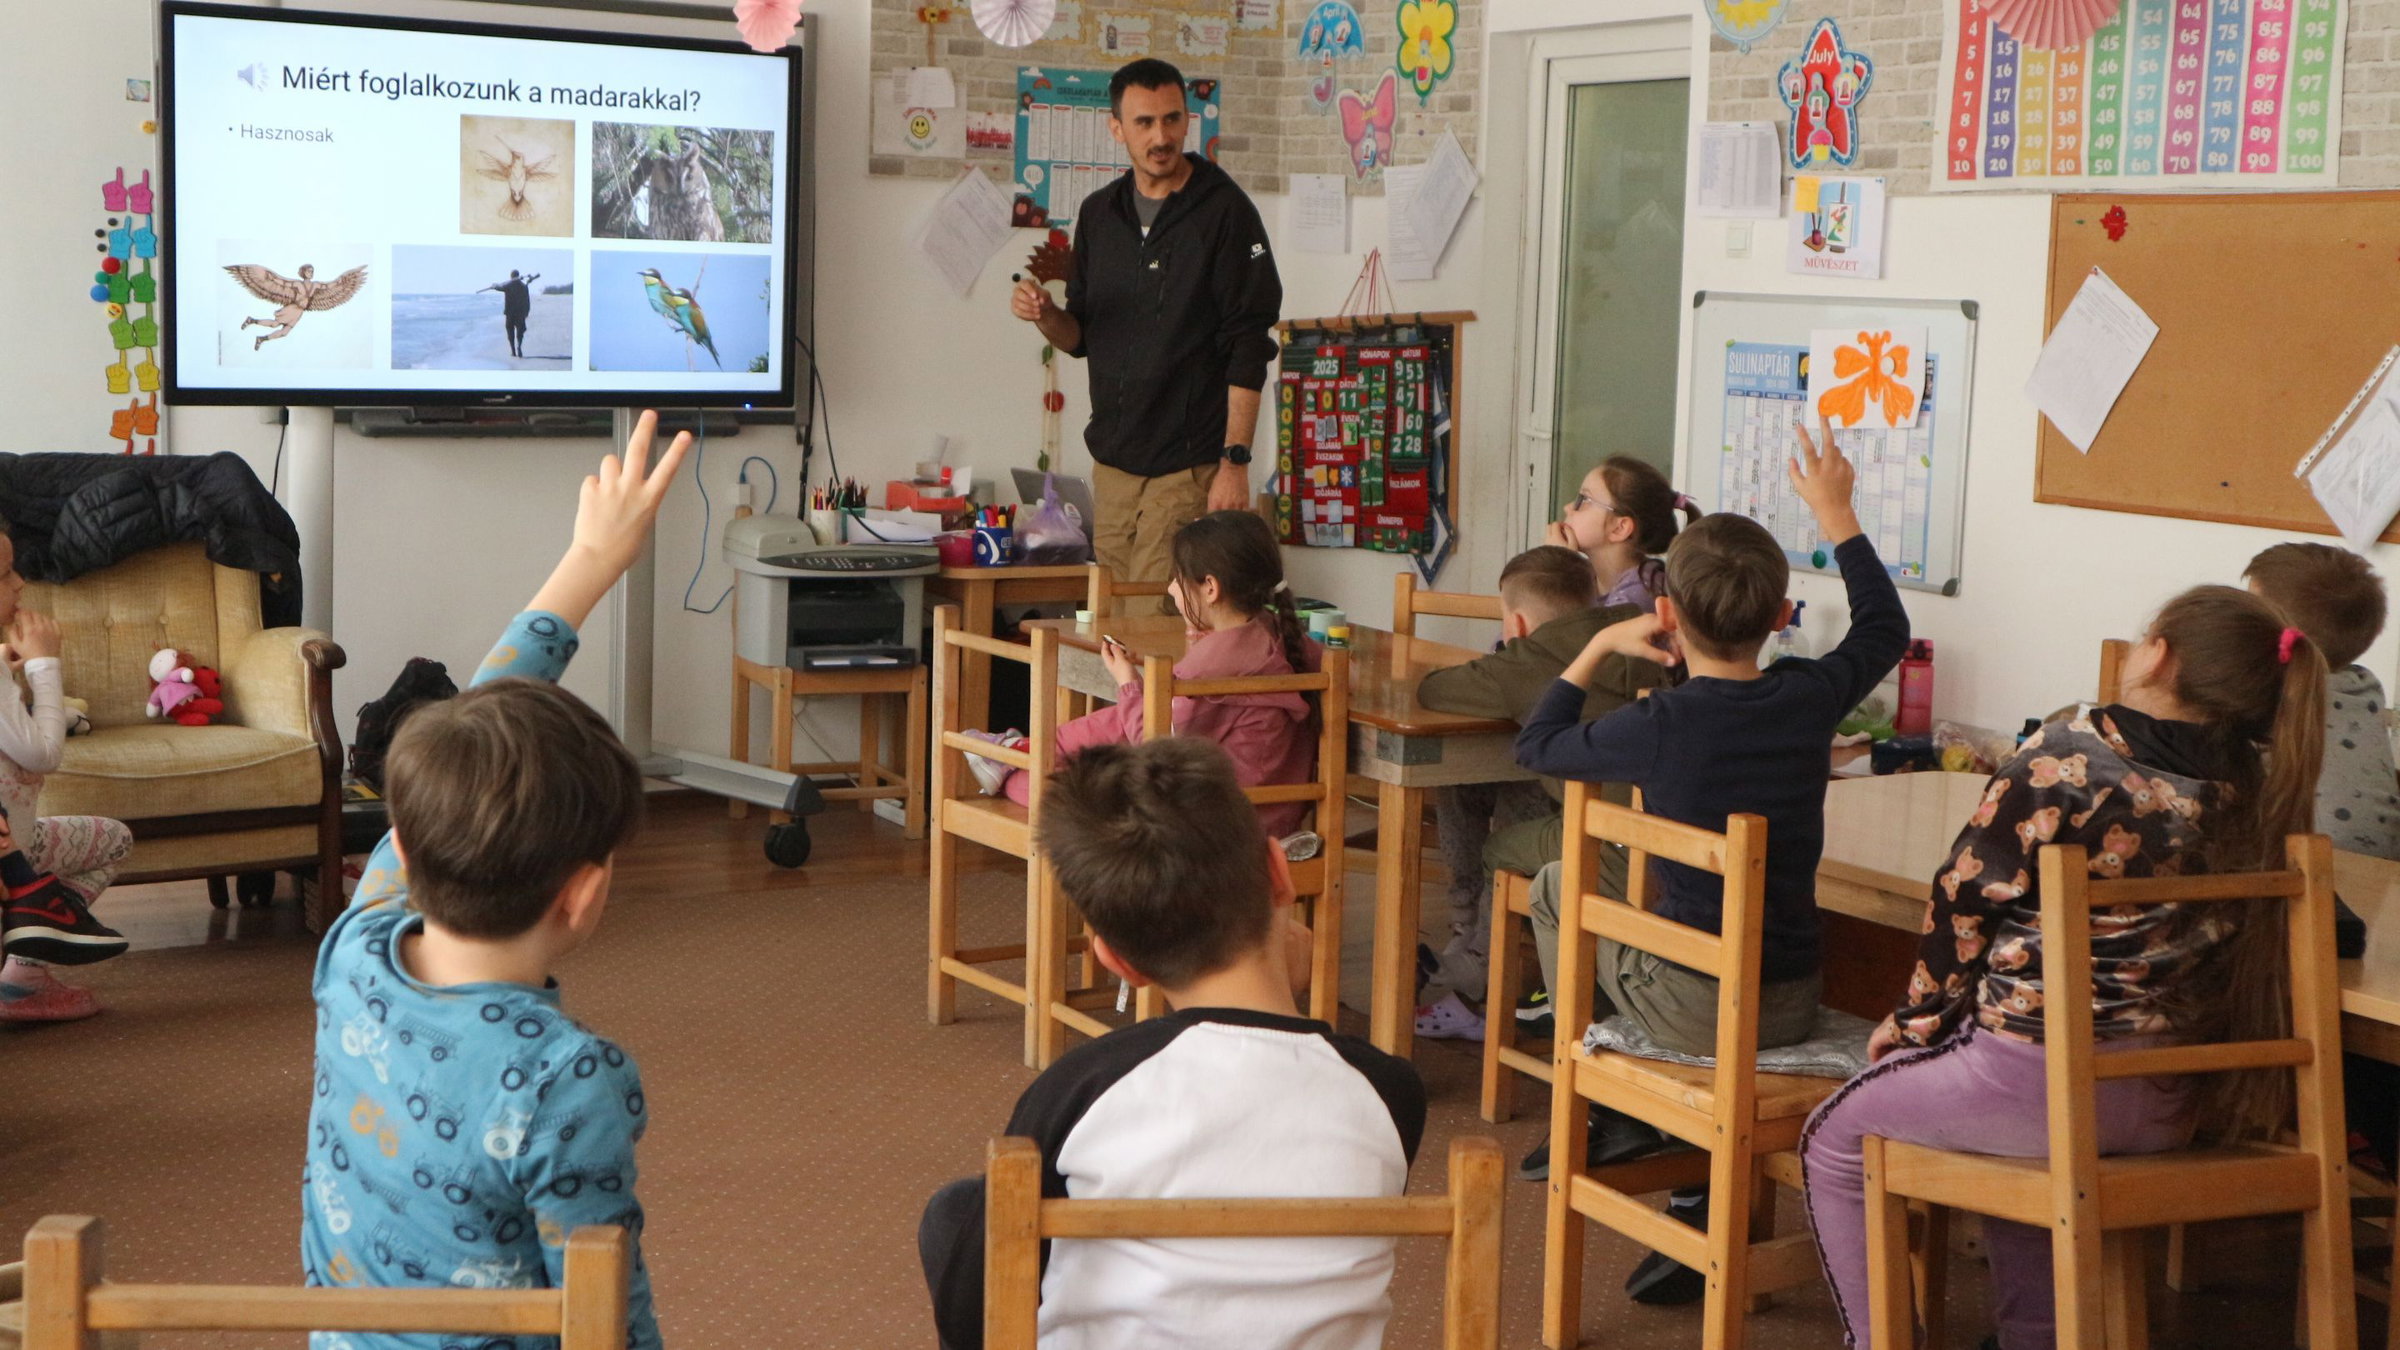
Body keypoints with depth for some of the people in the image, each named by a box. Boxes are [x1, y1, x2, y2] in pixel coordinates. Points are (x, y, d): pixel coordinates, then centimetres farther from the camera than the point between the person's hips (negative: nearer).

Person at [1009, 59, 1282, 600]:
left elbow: (1248, 350, -10)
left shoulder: (1224, 211, -6)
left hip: (1188, 464, -6)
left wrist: (1235, 461, -15)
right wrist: (1046, 315, -5)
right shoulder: (1099, 214, 12)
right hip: (1112, 457, 6)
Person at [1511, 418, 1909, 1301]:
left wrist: (1598, 648, 13)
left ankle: (1615, 1107, 25)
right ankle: (1714, 1191, 22)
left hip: (1695, 1006, -3)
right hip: (1795, 1003, 3)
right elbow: (1885, 628, 17)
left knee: (1556, 890, 19)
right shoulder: (1810, 698, -6)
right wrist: (1835, 514, 26)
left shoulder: (1658, 727, -16)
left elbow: (1535, 746, 3)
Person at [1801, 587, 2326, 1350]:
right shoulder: (2255, 786, -1)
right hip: (2176, 1108, 6)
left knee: (1834, 1141, 19)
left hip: (2040, 1090, -6)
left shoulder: (2064, 758, -17)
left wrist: (1916, 1021, 7)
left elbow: (1965, 902, -10)